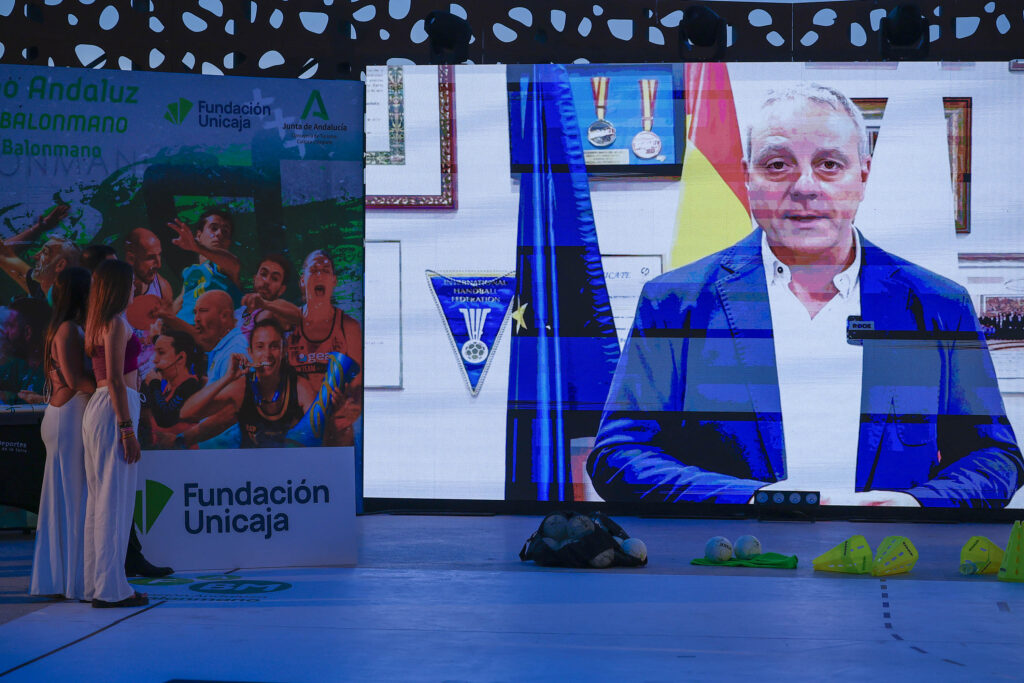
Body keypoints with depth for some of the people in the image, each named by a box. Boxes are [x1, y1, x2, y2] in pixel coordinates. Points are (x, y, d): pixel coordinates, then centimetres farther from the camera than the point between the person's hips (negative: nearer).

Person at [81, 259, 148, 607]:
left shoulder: (97, 323, 17)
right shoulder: (116, 323, -11)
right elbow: (115, 380, -17)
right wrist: (127, 429, -18)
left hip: (98, 409, 10)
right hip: (115, 410, -10)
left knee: (100, 499, 11)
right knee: (115, 500, -7)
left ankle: (99, 583, 16)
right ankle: (110, 588, -5)